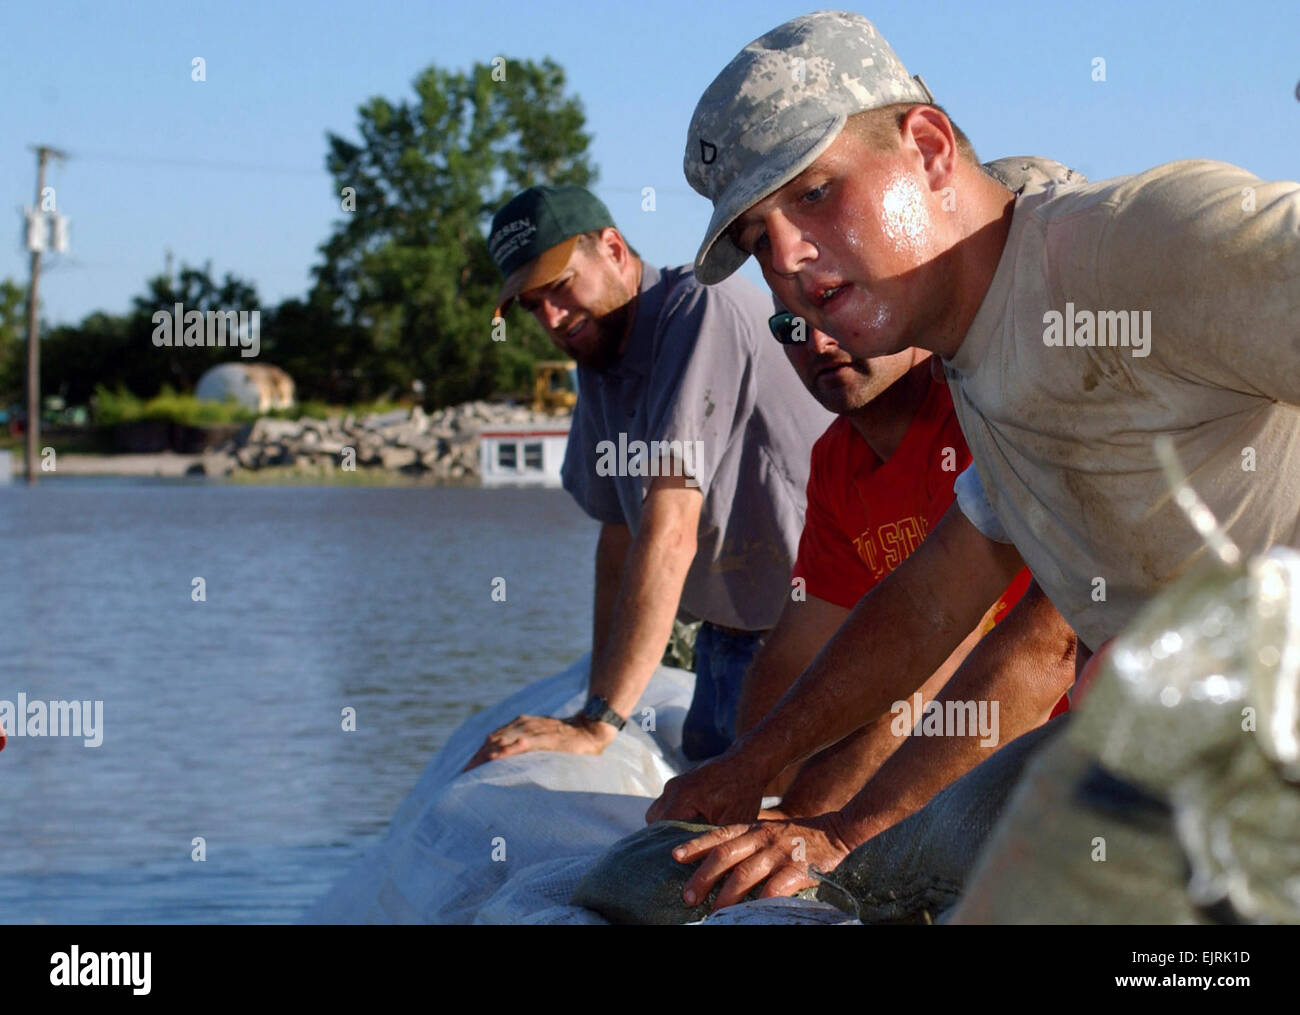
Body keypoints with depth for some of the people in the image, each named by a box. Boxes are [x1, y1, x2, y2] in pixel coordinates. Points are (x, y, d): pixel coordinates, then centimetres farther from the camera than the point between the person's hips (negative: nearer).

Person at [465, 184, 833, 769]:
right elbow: (619, 535, 15)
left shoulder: (700, 310, -22)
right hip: (725, 641, 9)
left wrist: (597, 726, -31)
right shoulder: (599, 360, 8)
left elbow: (670, 533, -29)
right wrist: (597, 698, 11)